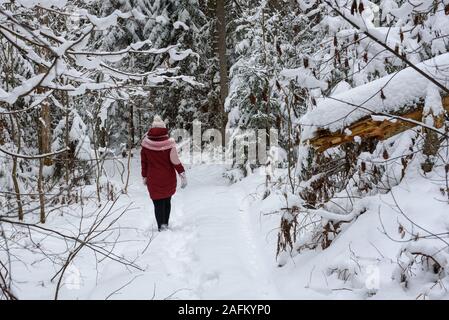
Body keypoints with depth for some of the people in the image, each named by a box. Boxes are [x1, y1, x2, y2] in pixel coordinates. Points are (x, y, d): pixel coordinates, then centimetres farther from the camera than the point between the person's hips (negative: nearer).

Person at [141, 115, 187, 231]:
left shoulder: (146, 143, -6)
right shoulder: (169, 142, -12)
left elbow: (144, 162, 3)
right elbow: (175, 160, -12)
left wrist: (144, 177, 14)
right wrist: (182, 174, -4)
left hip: (153, 180, -1)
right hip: (169, 178, 1)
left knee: (158, 203, 5)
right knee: (167, 201, 18)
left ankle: (161, 226, -2)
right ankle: (166, 224, 27)